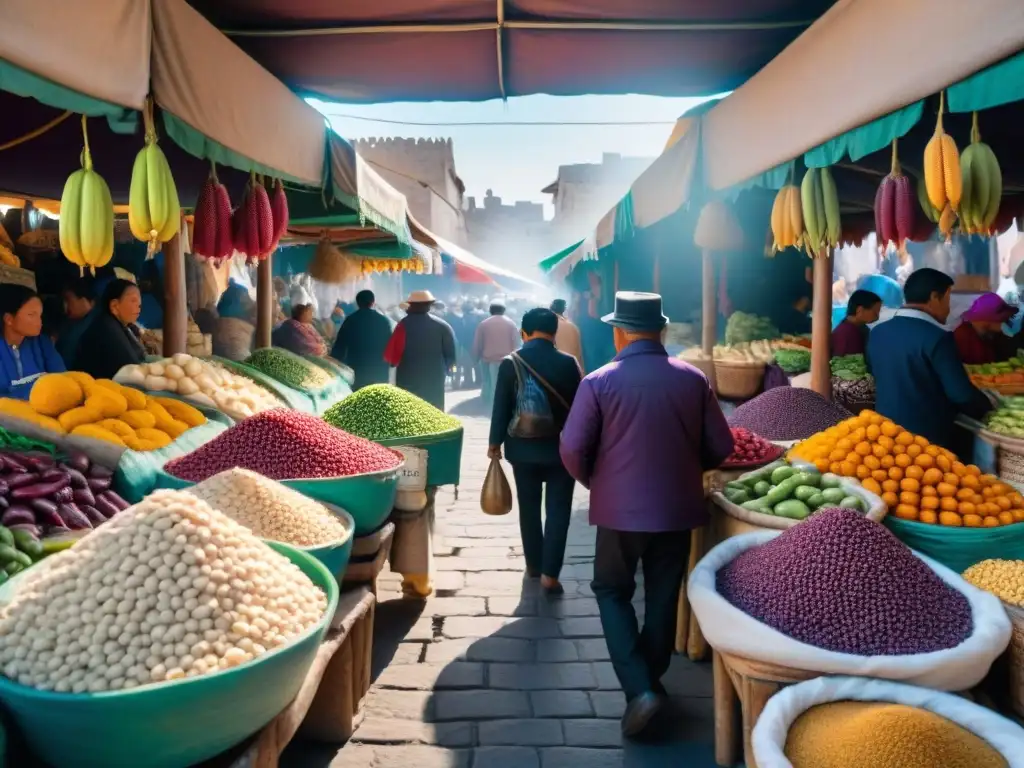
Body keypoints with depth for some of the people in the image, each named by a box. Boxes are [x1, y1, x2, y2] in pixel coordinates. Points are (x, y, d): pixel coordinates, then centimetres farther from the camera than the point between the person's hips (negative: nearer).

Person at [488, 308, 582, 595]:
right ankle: (549, 573, 0)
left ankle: (534, 564, 27)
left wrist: (495, 442, 6)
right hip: (561, 448, -1)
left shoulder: (510, 363, -6)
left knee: (529, 508, 16)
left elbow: (501, 407, -5)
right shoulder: (568, 363, -7)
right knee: (558, 511, 4)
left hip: (523, 448, 1)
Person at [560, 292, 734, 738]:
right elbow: (720, 448, 1)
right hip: (678, 507, 3)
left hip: (620, 509, -3)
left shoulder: (599, 382, -12)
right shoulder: (693, 379, -3)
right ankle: (651, 679, 34)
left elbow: (573, 450, -11)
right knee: (663, 598, 18)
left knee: (612, 592, 15)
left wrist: (595, 482, 9)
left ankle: (639, 689, 2)